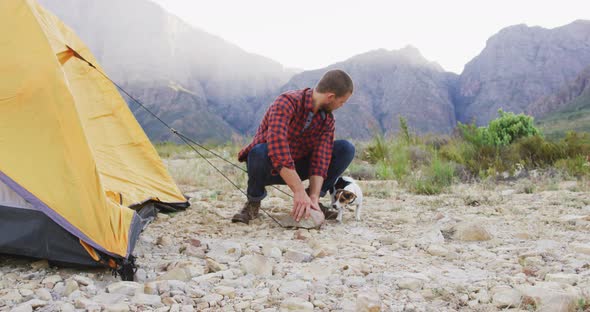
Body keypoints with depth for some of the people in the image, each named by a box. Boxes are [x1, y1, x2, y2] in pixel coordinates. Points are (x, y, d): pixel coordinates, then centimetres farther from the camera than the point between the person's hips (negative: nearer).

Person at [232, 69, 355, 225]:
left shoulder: (328, 120, -6)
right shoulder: (287, 102, -27)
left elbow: (320, 160, -15)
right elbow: (277, 146, -40)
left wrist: (314, 197, -30)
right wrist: (299, 191, -44)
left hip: (297, 168, 5)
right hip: (269, 167, -5)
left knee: (346, 148, -13)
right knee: (260, 152, -42)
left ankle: (312, 201, -3)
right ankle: (254, 201, -12)